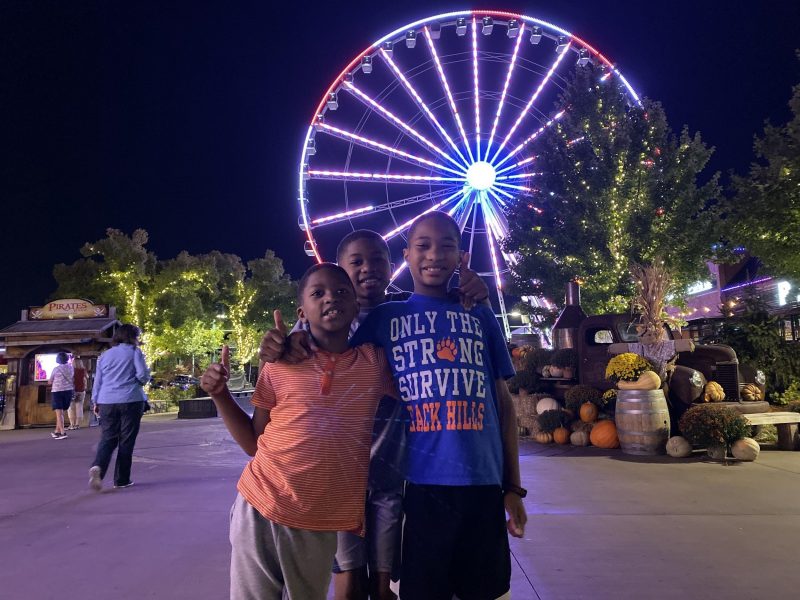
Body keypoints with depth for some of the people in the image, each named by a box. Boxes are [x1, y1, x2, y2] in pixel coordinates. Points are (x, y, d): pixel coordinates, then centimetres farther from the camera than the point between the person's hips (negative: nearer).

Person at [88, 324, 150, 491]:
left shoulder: (104, 355, 13)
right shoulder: (134, 352, 0)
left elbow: (98, 381, 14)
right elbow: (143, 375, -8)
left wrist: (96, 402, 20)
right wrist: (142, 380, 14)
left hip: (107, 402, 4)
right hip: (131, 401, -3)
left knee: (107, 439, 6)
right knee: (126, 441, 4)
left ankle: (98, 467, -21)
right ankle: (121, 479, 7)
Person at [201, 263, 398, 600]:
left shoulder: (376, 363, 0)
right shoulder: (280, 363, 0)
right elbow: (254, 443, 7)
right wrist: (220, 395, -7)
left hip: (321, 523, 1)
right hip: (260, 509, 0)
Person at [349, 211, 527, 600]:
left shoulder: (481, 316, 10)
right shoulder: (384, 317, 6)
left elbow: (503, 403, 11)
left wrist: (513, 486, 8)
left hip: (483, 484, 2)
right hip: (419, 484, -2)